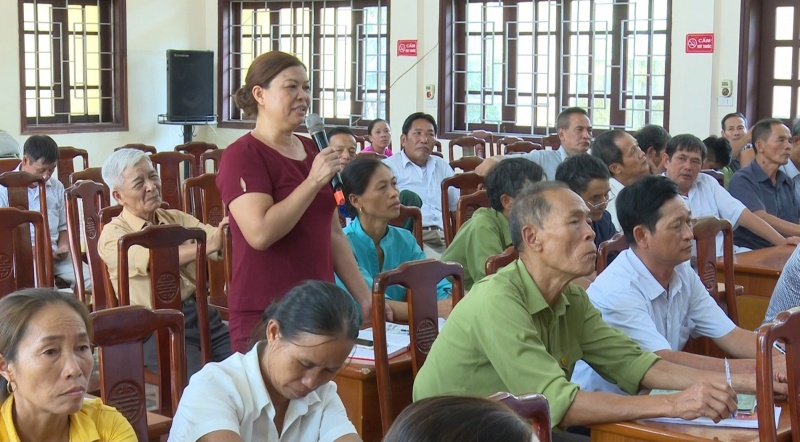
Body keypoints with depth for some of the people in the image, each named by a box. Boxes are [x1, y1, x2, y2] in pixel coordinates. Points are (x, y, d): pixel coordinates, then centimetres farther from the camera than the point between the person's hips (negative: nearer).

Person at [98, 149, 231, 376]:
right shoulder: (113, 235, -1)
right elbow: (154, 259, -20)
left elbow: (214, 235, -1)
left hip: (200, 312, 5)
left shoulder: (177, 219, 16)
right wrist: (210, 245, -33)